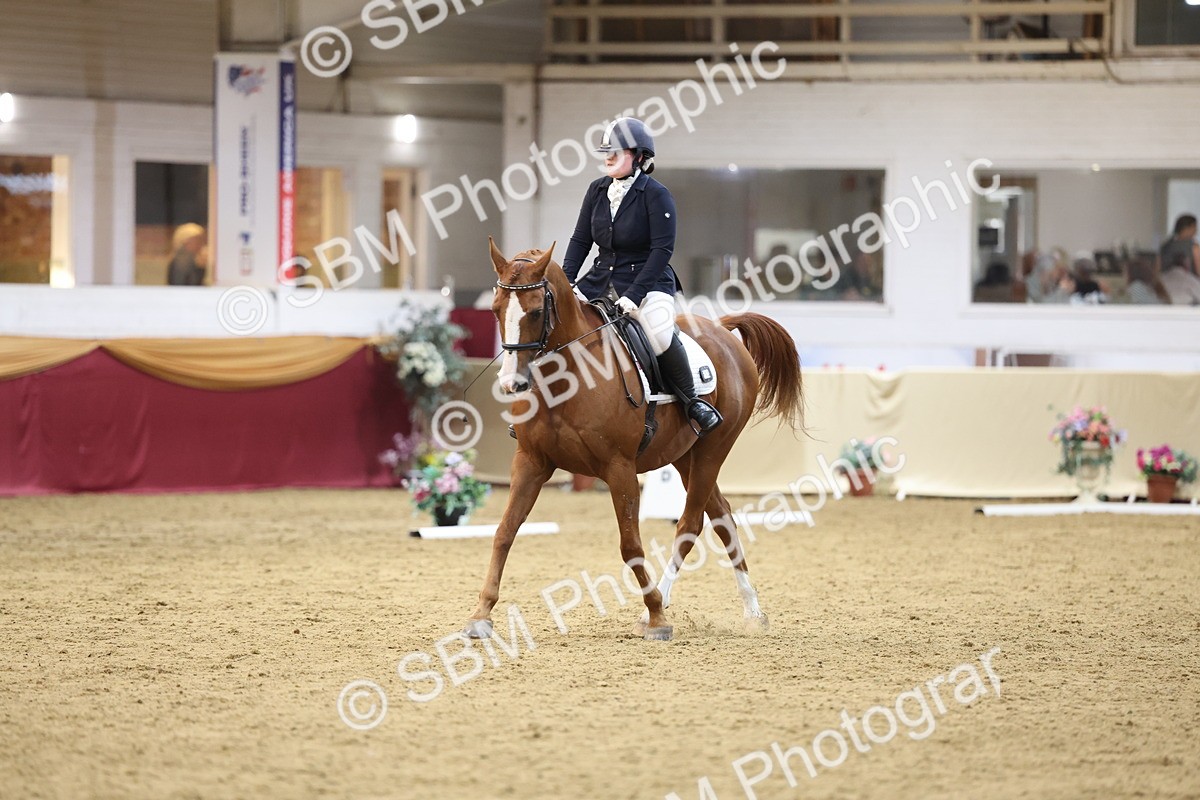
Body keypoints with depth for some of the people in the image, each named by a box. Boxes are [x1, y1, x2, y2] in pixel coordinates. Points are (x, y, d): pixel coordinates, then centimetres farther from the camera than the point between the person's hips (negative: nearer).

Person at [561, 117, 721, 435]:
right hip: (601, 278, 7)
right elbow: (580, 240, 11)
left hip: (649, 281, -7)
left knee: (660, 335, -33)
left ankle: (691, 401, -12)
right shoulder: (597, 191, 7)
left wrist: (635, 294, -23)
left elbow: (663, 249, -16)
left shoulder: (656, 195, -11)